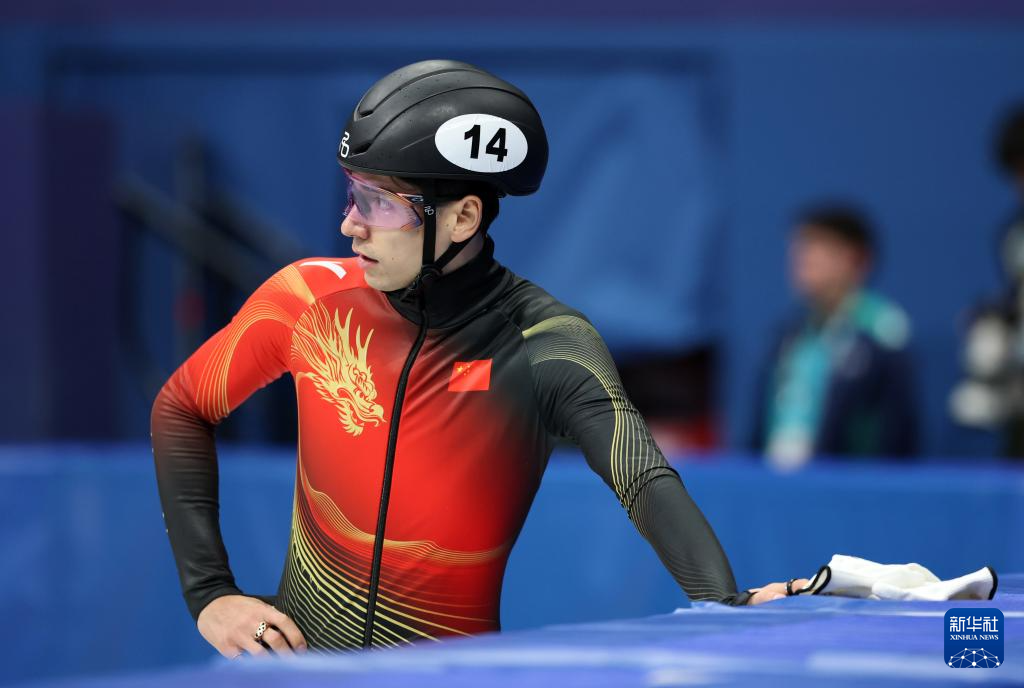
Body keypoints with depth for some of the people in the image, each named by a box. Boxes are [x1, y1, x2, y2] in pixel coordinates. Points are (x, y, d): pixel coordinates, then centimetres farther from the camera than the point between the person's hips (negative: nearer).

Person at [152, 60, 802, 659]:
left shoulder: (545, 346, -11)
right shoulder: (312, 298, -3)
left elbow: (643, 476, -26)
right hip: (299, 654, 2)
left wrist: (723, 603, -44)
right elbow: (182, 408, 11)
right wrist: (210, 595, 3)